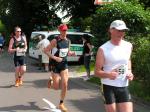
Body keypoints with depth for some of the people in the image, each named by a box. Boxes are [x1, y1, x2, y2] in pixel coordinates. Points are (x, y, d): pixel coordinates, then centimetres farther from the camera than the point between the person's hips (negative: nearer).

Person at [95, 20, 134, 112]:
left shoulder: (129, 46, 3)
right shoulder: (103, 49, -12)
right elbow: (97, 71, -10)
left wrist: (130, 72, 5)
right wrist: (108, 74, -30)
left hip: (124, 87, 4)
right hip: (108, 87, -4)